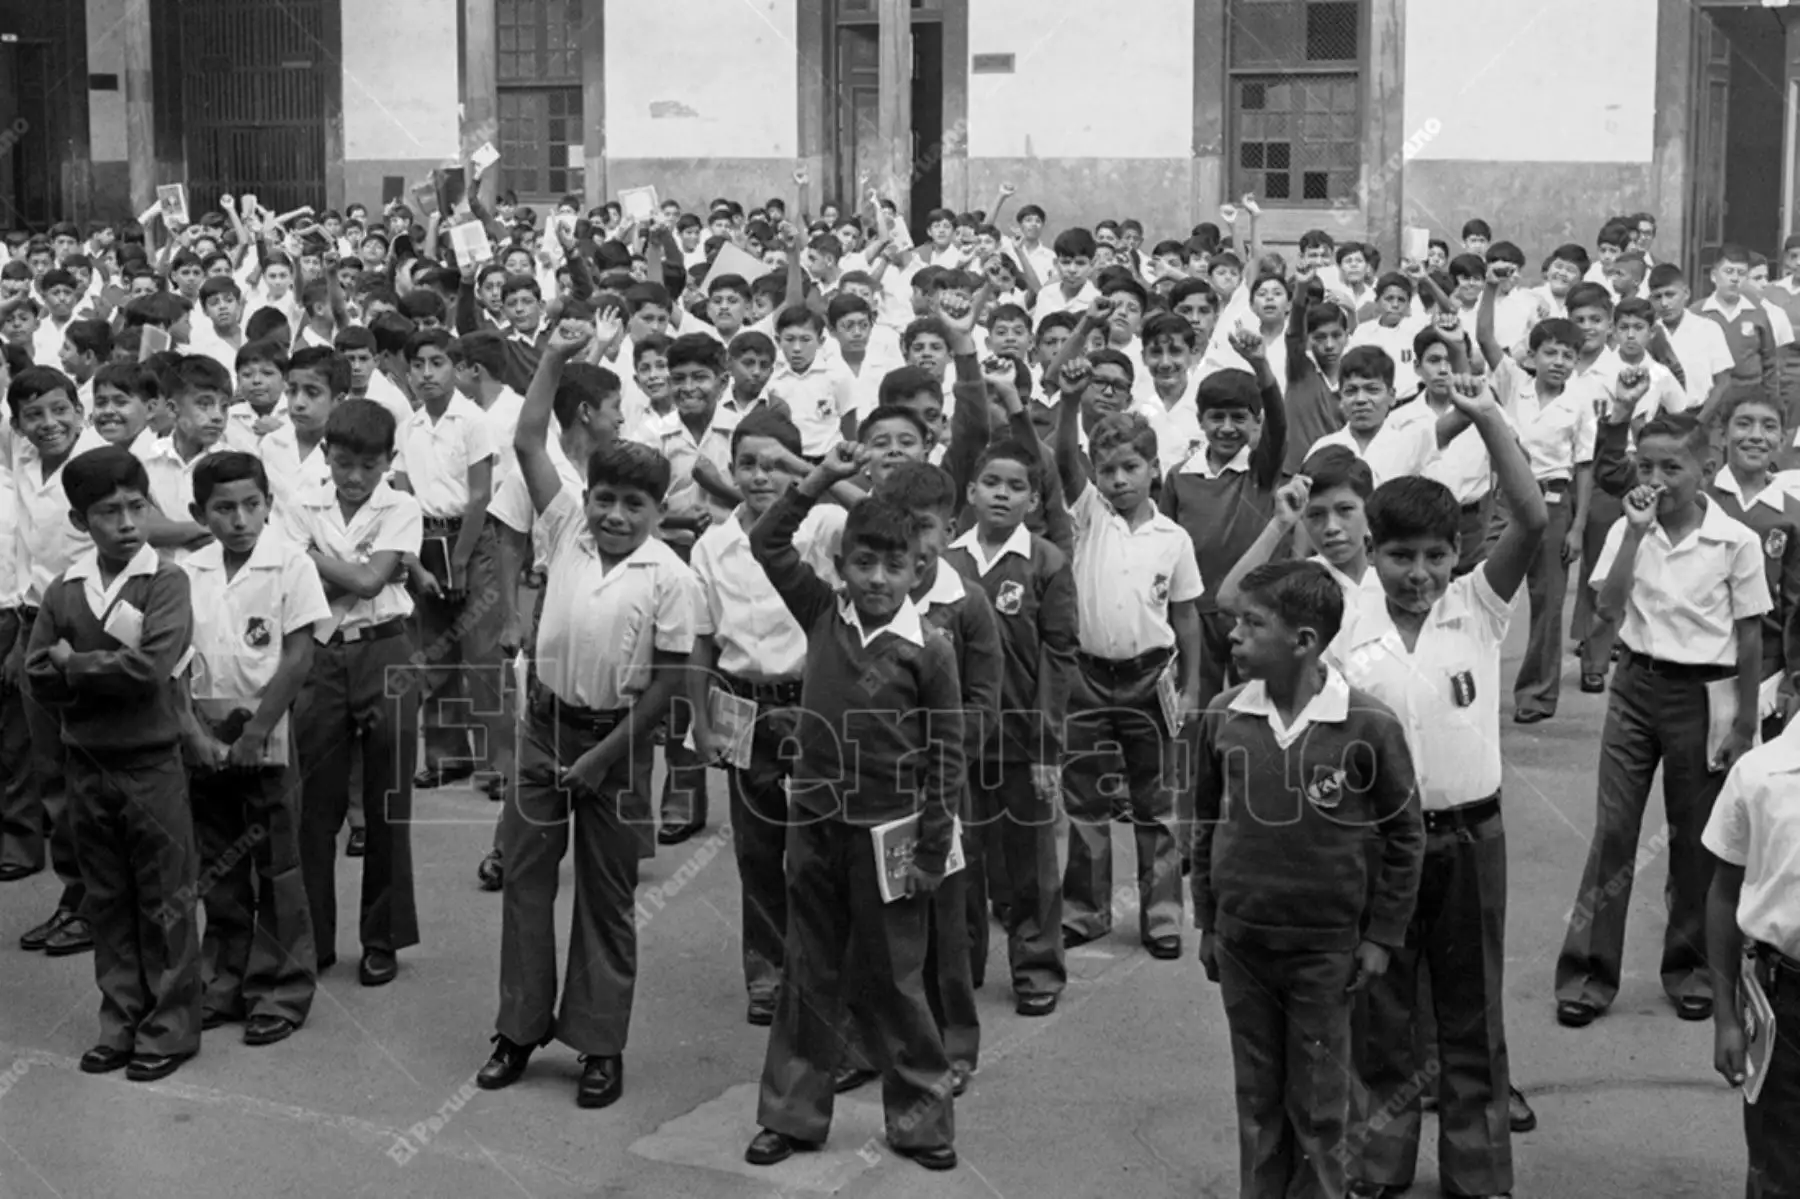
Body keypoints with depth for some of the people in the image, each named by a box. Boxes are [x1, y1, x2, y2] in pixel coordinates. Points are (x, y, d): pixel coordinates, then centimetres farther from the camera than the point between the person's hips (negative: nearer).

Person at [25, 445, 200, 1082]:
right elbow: (39, 678, -2)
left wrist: (75, 663, -10)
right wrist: (112, 668, -15)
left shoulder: (165, 583, -8)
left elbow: (151, 667, -21)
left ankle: (169, 1028, 13)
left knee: (164, 902, 4)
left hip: (152, 764, -4)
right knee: (107, 902, 13)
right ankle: (121, 1022, 24)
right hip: (87, 765, 4)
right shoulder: (63, 591, 4)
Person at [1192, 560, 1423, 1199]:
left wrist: (1381, 935, -4)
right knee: (1257, 1098, 15)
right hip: (1241, 943, 3)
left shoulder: (1369, 725, -15)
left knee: (1318, 1106, 9)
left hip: (1325, 948, -3)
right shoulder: (1223, 718, -5)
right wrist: (1208, 924, 9)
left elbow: (1403, 834, -5)